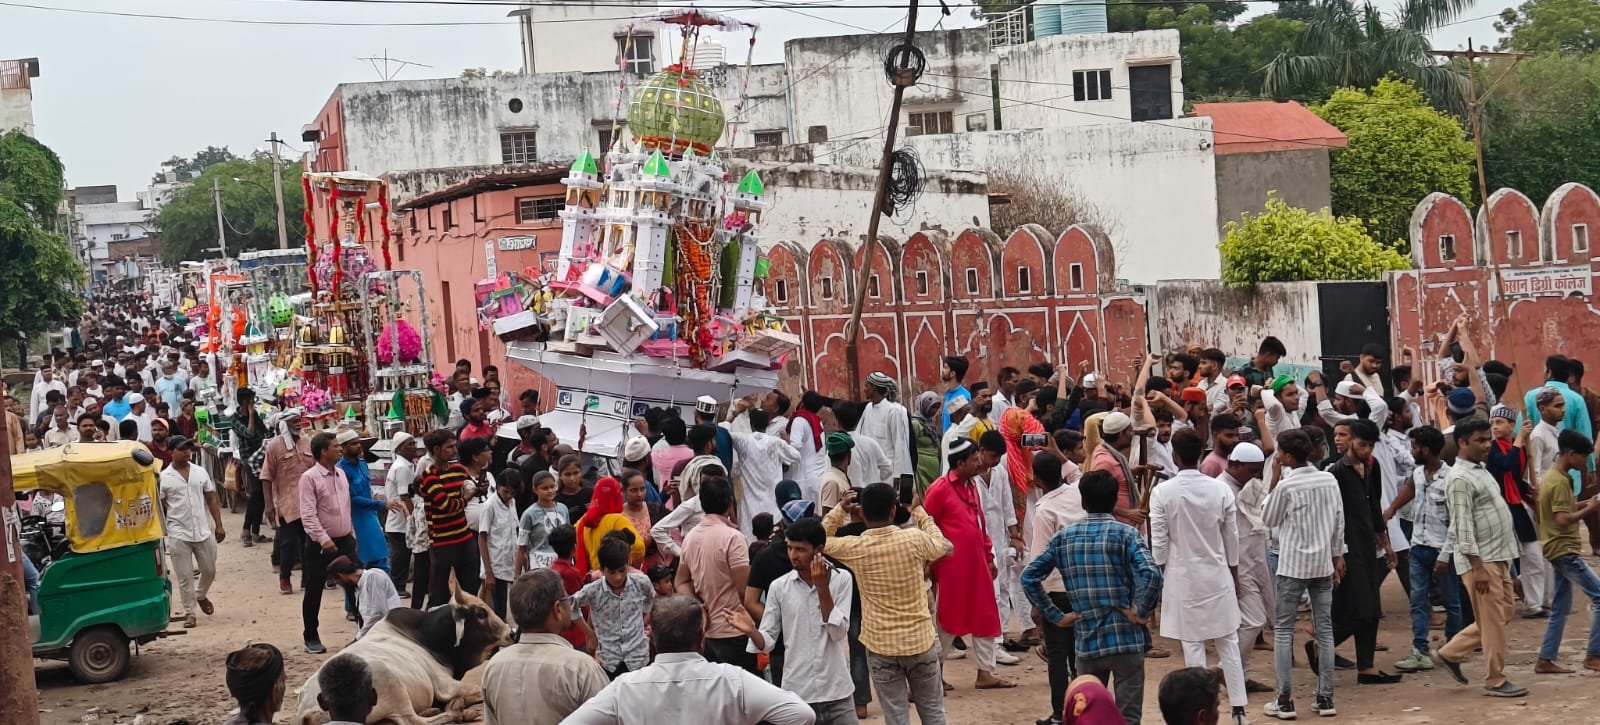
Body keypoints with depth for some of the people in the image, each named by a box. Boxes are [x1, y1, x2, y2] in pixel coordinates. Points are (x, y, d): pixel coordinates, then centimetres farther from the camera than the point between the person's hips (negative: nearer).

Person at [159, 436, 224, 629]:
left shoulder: (200, 472, 6)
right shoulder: (163, 478, -3)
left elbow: (211, 499, 9)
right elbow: (160, 508, -1)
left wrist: (219, 526, 4)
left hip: (204, 531, 3)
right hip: (178, 535, -3)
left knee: (209, 570, 12)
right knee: (185, 577, 1)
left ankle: (201, 596, 39)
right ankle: (189, 613, 12)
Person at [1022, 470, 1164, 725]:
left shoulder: (1063, 538, 5)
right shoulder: (1126, 534, -6)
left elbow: (1029, 577, 6)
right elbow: (1151, 574, -22)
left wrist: (1055, 616, 8)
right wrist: (1140, 612, -10)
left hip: (1086, 642, 3)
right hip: (1126, 639, -3)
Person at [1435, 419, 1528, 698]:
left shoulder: (1480, 470, 14)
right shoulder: (1460, 479, -16)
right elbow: (1463, 527, -20)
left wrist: (1503, 559, 20)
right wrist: (1477, 568, -22)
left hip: (1499, 557, 10)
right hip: (1481, 560, -10)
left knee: (1503, 615, 15)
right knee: (1493, 621, -2)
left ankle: (1450, 653, 23)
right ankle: (1495, 680, 8)